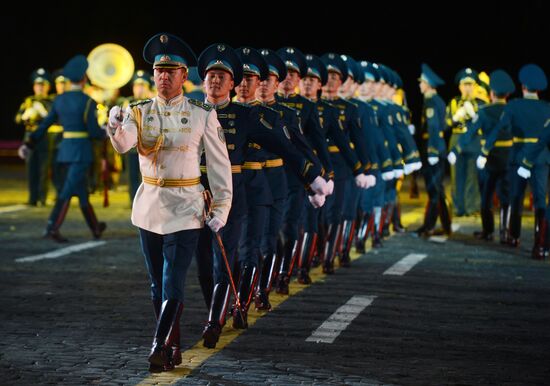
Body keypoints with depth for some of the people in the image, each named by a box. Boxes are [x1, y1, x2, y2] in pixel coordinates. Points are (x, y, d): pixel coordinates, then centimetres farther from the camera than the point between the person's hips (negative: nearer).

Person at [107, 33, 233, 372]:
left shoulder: (203, 115, -5)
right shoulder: (140, 112, 1)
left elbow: (220, 163, -2)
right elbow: (123, 144, -18)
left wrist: (222, 207, -6)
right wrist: (116, 127, -40)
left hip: (185, 210, -4)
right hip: (149, 207, 4)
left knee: (172, 286, -13)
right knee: (158, 286, 12)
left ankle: (159, 350, -14)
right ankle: (174, 349, 25)